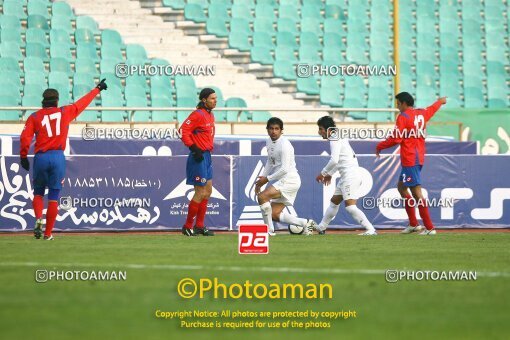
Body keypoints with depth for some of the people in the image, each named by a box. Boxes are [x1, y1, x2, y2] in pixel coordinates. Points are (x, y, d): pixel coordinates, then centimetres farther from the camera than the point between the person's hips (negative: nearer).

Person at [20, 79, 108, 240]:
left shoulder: (35, 116, 4)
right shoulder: (65, 112, 6)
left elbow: (25, 137, -7)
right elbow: (82, 103, 16)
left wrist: (23, 157, 1)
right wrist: (97, 89, 29)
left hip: (40, 158, 0)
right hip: (58, 157, 0)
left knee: (38, 193, 17)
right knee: (54, 197, 5)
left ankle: (38, 218, -10)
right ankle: (48, 233, 4)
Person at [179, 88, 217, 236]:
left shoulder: (210, 115, 13)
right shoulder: (198, 114, -15)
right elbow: (184, 130, -22)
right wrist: (194, 149, -23)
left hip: (207, 156, 10)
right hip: (198, 157, -10)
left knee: (208, 191, 13)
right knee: (201, 193, -6)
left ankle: (199, 226, 20)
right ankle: (188, 226, 3)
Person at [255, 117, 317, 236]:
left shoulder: (284, 145, -16)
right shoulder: (269, 142, 11)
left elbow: (285, 169, -21)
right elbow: (270, 163, 24)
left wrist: (267, 179, -15)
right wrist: (261, 180, 14)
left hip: (290, 180, -9)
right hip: (282, 181, 9)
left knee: (262, 196, -21)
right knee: (274, 214, 7)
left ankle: (269, 230, -15)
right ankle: (306, 223, 16)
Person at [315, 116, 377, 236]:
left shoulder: (335, 139, -11)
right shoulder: (338, 138, 19)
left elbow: (334, 160, -22)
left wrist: (323, 173, -10)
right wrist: (330, 174, 31)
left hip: (350, 175, -11)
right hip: (346, 176, 11)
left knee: (350, 206, -17)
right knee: (334, 201, 21)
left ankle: (371, 230, -22)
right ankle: (321, 228, 34)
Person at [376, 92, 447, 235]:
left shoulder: (403, 117, -11)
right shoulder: (422, 114, 12)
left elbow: (396, 139, -16)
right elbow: (433, 108, 35)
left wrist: (379, 147, -2)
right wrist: (441, 101, 57)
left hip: (409, 159, -9)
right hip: (419, 157, 9)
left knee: (416, 192, -11)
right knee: (401, 187, 19)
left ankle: (430, 228, -15)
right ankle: (413, 224, 18)